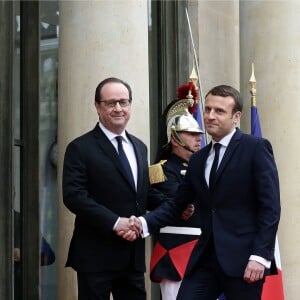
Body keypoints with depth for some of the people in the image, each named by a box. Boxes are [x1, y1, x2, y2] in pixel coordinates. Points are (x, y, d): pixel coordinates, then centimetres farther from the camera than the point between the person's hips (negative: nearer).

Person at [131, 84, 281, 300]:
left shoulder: (256, 148, -3)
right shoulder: (198, 159, 16)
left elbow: (270, 207, -8)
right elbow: (177, 203, 14)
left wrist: (260, 255, -16)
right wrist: (145, 223, -3)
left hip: (242, 257, -5)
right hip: (206, 257, 5)